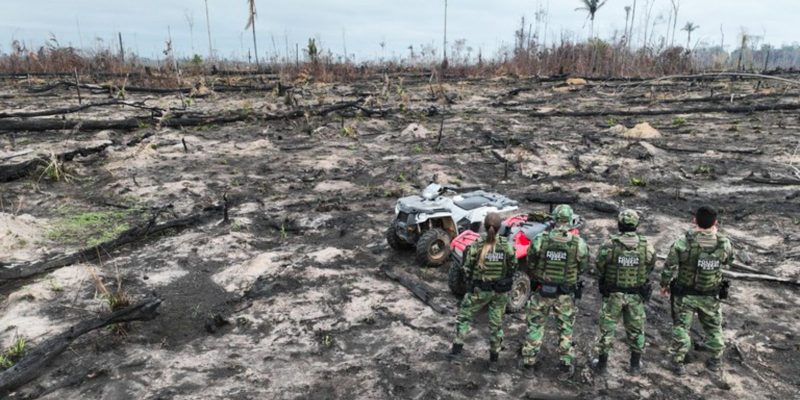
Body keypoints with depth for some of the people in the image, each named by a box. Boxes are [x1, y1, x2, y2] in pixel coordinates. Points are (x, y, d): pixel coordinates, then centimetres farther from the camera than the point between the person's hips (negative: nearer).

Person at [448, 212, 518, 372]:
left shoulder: (477, 245, -19)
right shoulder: (506, 245, -14)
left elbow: (467, 268, -11)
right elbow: (512, 267, -3)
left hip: (480, 290, -2)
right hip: (500, 291, 2)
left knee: (464, 316, 19)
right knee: (496, 324, 16)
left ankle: (456, 352, 16)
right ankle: (493, 361, 25)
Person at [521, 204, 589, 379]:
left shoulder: (541, 239, -15)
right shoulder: (578, 243, -14)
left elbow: (530, 262, -4)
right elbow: (584, 267, -1)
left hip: (542, 290, 0)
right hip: (565, 294, 0)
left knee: (535, 326, 15)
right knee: (566, 328, 18)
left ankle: (529, 365, 22)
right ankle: (566, 367, 25)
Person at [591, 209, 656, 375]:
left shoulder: (609, 245, -19)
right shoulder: (646, 246, -13)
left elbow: (598, 265, -8)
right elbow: (650, 267, 1)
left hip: (613, 293, -2)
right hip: (636, 294, 2)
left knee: (607, 327, 12)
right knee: (636, 328, 18)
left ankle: (602, 363, 21)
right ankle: (635, 365, 30)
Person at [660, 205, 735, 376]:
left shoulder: (683, 242, -23)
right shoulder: (724, 243, -17)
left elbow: (669, 267, -13)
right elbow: (728, 262, 7)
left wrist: (664, 284, 6)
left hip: (684, 294, -2)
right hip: (710, 296, 2)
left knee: (681, 327, 14)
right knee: (713, 327, 24)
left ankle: (678, 363, 21)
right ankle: (716, 361, 38)